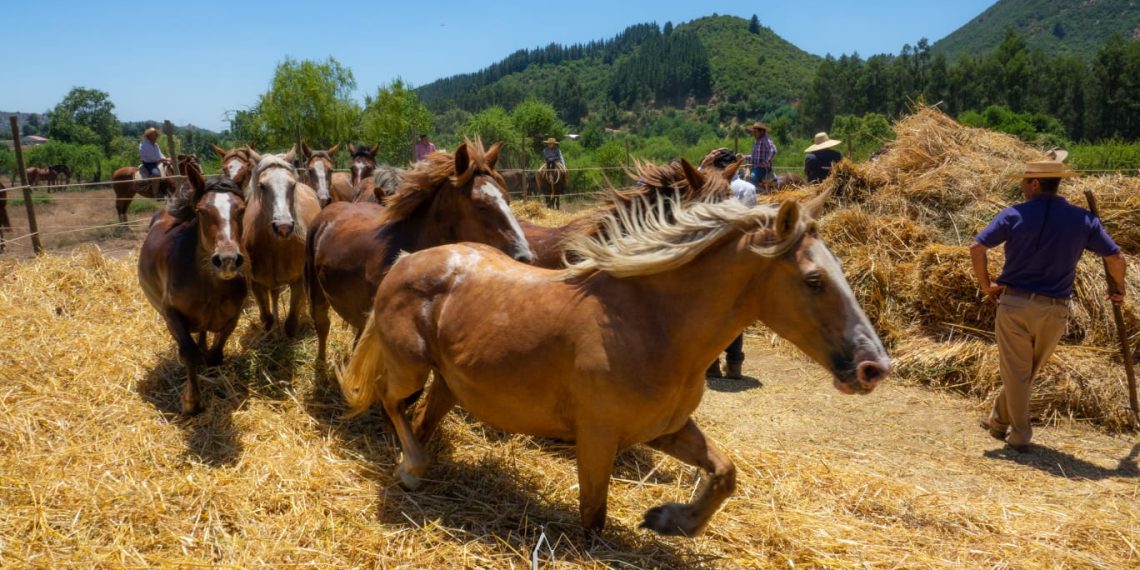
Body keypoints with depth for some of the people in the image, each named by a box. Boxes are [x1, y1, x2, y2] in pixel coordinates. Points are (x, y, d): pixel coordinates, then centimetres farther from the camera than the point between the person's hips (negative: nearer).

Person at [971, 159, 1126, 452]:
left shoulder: (1014, 215, -5)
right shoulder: (1083, 219, 3)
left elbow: (977, 248, -13)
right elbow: (1116, 258, 5)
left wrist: (986, 286, 0)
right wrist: (1118, 288, 23)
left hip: (1014, 304, -3)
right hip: (1055, 310, 3)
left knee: (1015, 372, 7)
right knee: (1026, 371, 18)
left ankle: (1020, 436, 14)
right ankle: (999, 421, 31)